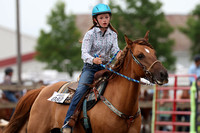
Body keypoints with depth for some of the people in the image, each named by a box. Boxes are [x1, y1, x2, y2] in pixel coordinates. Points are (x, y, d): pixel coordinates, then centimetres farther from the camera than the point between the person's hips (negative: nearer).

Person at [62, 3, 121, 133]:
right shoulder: (90, 34, -4)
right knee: (81, 90, -25)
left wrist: (119, 53, -32)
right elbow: (84, 53, -13)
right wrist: (93, 59, -36)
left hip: (105, 67, 4)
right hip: (90, 67, -4)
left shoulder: (113, 34, 9)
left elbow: (115, 49, -6)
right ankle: (68, 122, -27)